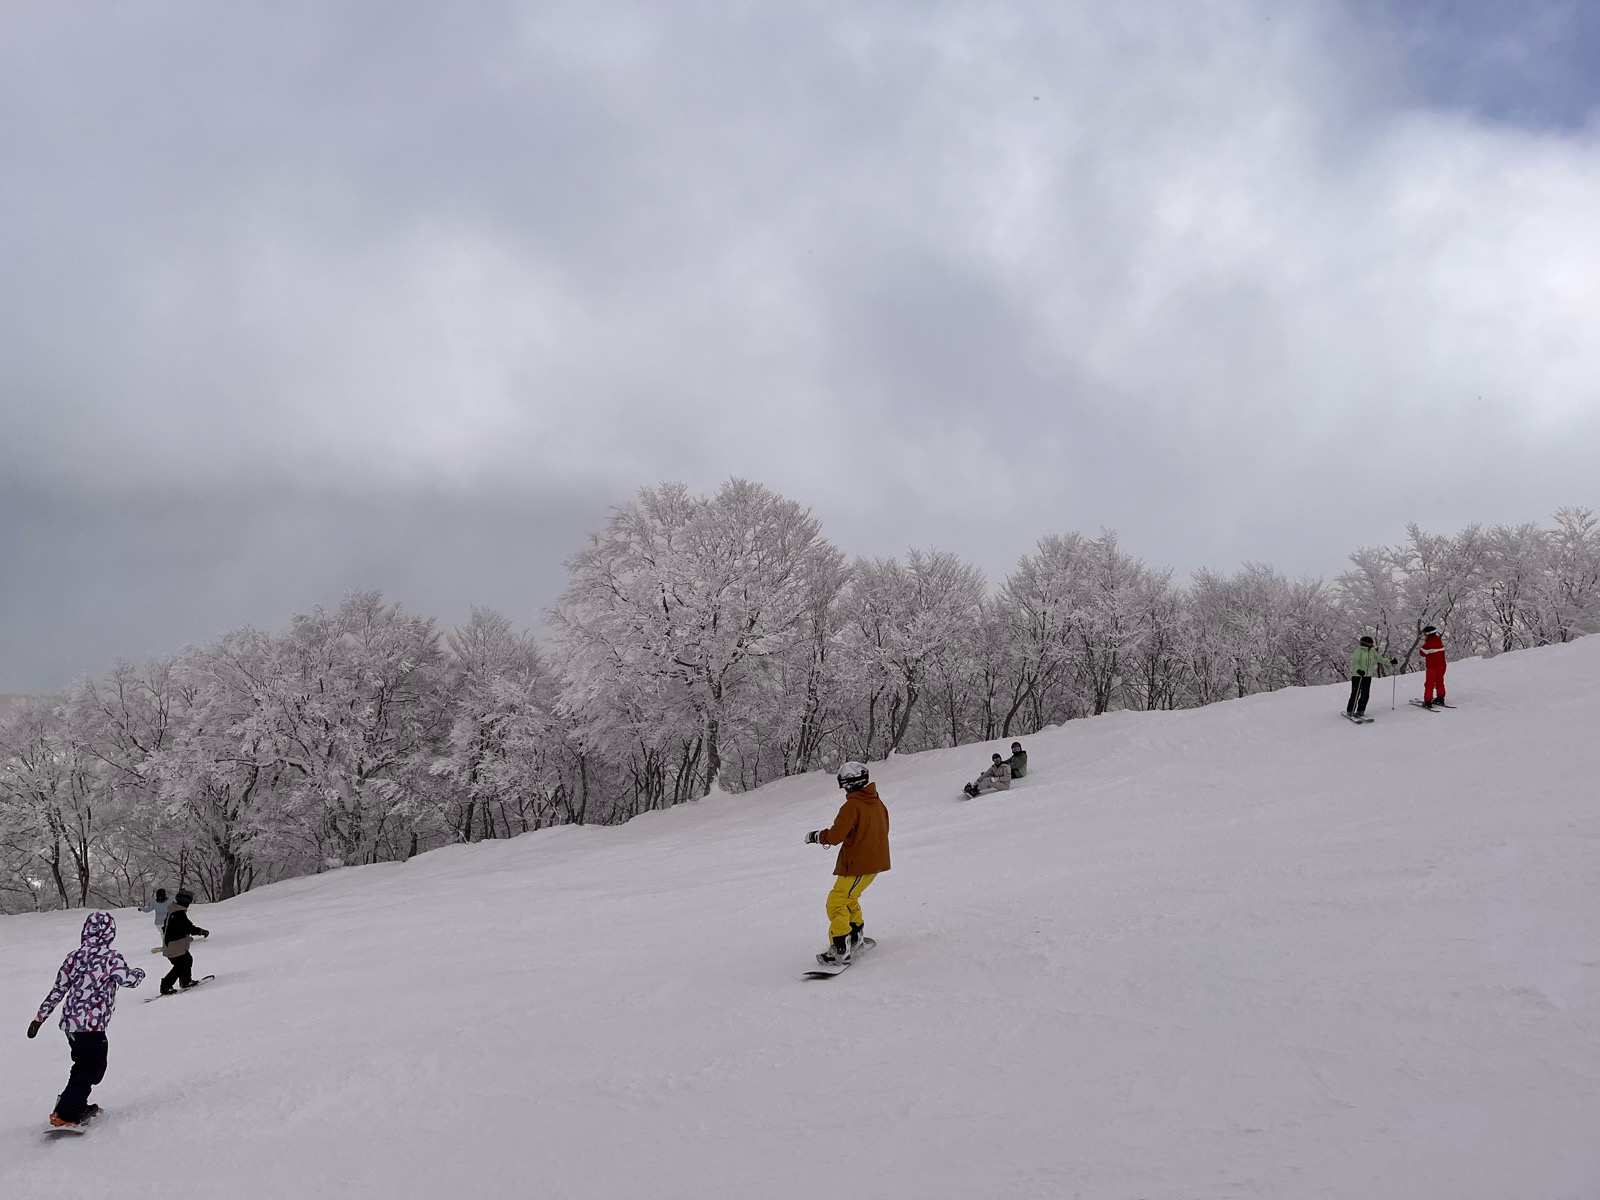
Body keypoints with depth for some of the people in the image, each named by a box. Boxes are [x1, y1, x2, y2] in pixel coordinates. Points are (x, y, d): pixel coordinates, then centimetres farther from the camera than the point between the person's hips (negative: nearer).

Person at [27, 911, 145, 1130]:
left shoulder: (74, 957, 7)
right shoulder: (110, 958, -12)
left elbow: (57, 991, 11)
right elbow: (130, 979, -8)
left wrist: (40, 1018, 20)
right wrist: (138, 972, 16)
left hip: (70, 1022, 8)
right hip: (92, 1024, -7)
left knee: (84, 1065, 23)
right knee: (93, 1069, -1)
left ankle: (77, 1106, 29)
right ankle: (63, 1115, -6)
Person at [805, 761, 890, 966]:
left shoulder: (852, 805, -18)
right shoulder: (878, 802, 8)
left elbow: (835, 836, -20)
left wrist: (816, 836, 0)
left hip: (857, 864, -9)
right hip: (875, 862, 9)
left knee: (836, 903, -7)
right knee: (848, 897, 26)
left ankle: (841, 950, -14)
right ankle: (855, 937, 33)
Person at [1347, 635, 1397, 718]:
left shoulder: (1372, 651, 9)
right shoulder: (1358, 650, -12)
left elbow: (1380, 658, 17)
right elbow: (1355, 662, -21)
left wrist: (1390, 662, 7)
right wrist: (1358, 670, -38)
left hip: (1368, 676, 6)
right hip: (1357, 675, -6)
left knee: (1365, 694, 3)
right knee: (1355, 694, -6)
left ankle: (1360, 711, 12)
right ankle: (1349, 711, 4)